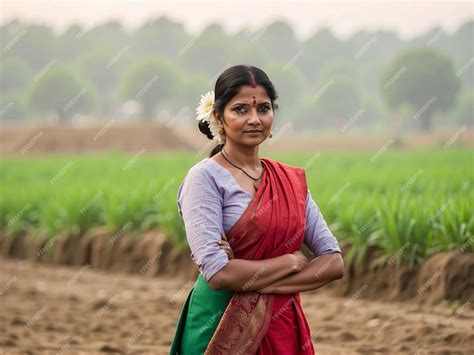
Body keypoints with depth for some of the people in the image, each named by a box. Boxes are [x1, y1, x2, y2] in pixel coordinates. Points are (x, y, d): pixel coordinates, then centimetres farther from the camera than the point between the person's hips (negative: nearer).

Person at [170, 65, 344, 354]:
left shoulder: (292, 179, 6)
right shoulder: (205, 178, -9)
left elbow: (335, 262, 0)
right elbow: (217, 273, -20)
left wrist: (268, 283, -14)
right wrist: (292, 261, -9)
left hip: (285, 329, 5)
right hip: (225, 331, -5)